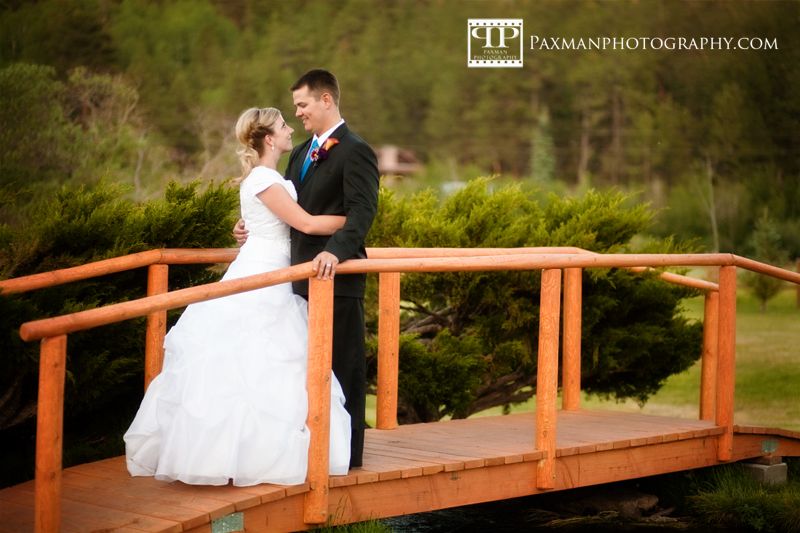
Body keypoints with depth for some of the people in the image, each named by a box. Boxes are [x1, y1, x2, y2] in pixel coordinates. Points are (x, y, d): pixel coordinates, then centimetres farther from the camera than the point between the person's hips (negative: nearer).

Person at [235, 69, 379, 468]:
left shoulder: (355, 151, -11)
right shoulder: (301, 153, 17)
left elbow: (362, 211, -22)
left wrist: (335, 251, -35)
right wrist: (252, 227, 4)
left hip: (338, 276, -8)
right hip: (304, 275, 8)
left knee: (343, 364, 1)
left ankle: (348, 450, 9)